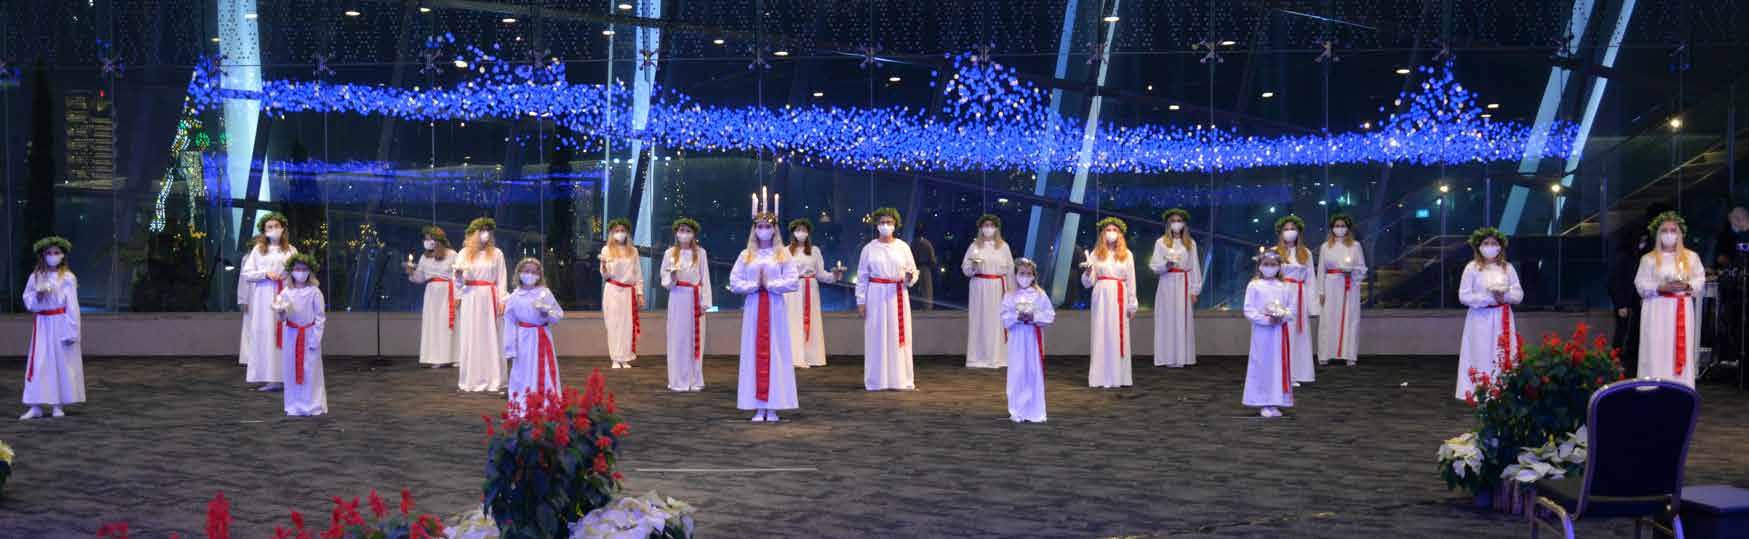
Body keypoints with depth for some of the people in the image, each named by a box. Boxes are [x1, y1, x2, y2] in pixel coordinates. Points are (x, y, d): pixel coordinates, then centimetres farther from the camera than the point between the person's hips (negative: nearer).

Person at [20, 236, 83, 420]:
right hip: (42, 324, 3)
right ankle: (36, 406, 2)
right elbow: (28, 302, 8)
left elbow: (72, 306, -6)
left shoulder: (67, 278, -5)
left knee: (62, 362, 2)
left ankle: (59, 405, 10)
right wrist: (38, 296, -14)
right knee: (38, 364, 0)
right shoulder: (35, 277, 6)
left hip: (61, 324, -3)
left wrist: (71, 331, -11)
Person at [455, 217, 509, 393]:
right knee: (471, 338, -1)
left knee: (491, 338, -3)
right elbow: (458, 280, 5)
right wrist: (458, 275, -18)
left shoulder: (496, 253, 7)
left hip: (489, 299, -1)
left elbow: (502, 279, 4)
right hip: (470, 299, 1)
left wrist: (501, 300, -6)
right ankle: (471, 380, 1)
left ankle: (493, 379, -1)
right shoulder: (464, 253, 8)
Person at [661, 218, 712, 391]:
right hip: (677, 299, 0)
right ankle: (678, 381, 2)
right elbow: (665, 281, 6)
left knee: (696, 339, 2)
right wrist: (672, 277, -16)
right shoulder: (670, 253, 4)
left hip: (695, 299, 0)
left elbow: (705, 278, 3)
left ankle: (695, 380, 7)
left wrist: (705, 302, -3)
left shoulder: (700, 253, 4)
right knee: (678, 338, 0)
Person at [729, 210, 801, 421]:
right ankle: (758, 407, 1)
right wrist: (755, 285, -10)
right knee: (754, 353, -1)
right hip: (753, 308, 1)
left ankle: (772, 407, 0)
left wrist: (770, 284, -11)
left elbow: (792, 282, -4)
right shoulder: (746, 256, 8)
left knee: (776, 352, -3)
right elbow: (734, 282, 1)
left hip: (775, 308, -1)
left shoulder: (782, 255, 5)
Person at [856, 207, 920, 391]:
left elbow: (913, 271, 8)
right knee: (877, 336, 0)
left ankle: (900, 378, 9)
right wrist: (861, 301, -1)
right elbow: (862, 276, 4)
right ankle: (877, 381, 6)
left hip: (897, 296, 1)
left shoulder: (903, 247, 5)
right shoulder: (869, 249, 3)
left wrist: (910, 277, -16)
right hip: (876, 295, -1)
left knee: (898, 335, 2)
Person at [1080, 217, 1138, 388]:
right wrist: (1087, 271, -14)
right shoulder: (1096, 254, 7)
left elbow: (1131, 281, 8)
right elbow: (1088, 283, 6)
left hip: (1119, 297, 0)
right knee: (1101, 335, -2)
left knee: (1119, 335, -1)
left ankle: (1118, 376, 4)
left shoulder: (1126, 254, 9)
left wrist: (1132, 305, 4)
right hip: (1101, 296, 0)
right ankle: (1102, 377, 1)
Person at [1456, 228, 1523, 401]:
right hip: (1480, 319, -3)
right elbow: (1464, 296, -8)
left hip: (1503, 319, 3)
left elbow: (1519, 295, 5)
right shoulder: (1472, 268, -3)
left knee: (1504, 357, 1)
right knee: (1481, 357, -6)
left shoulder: (1508, 268, 7)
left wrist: (1504, 295, -15)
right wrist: (1489, 298, -16)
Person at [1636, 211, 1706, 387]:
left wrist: (1687, 285, -15)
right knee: (1658, 352, -6)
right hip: (1657, 310, -2)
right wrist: (1662, 288, -16)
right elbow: (1641, 285, -1)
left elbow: (1700, 281, 6)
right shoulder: (1648, 259, 5)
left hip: (1683, 310, 2)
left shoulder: (1691, 257, 10)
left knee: (1682, 350, -1)